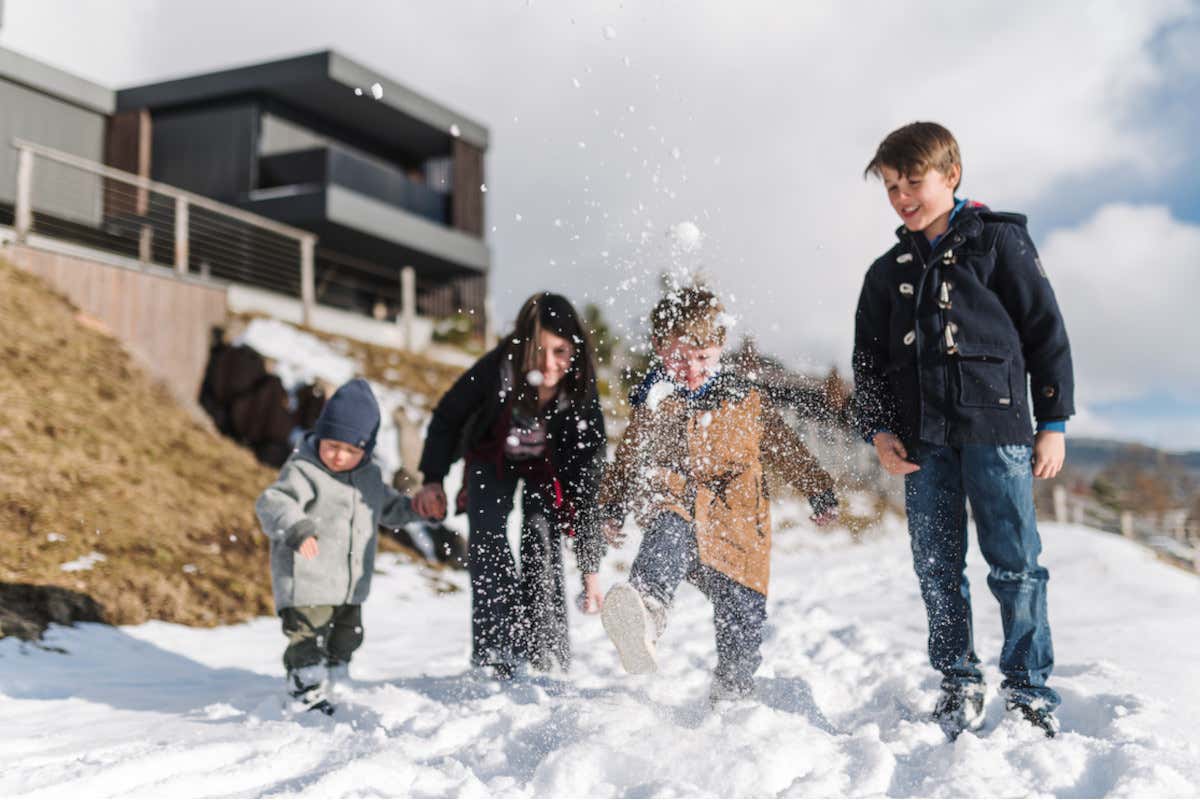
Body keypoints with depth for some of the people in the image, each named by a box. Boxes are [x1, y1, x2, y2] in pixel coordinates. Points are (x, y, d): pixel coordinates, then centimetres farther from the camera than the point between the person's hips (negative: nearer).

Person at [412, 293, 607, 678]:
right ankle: (494, 651, -21)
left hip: (547, 466, 0)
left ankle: (548, 654, -11)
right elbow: (447, 418, -11)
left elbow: (585, 485, -27)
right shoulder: (495, 370, -34)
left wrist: (590, 569, -28)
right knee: (488, 538, -20)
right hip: (492, 458, 0)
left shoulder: (581, 395, -32)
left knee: (542, 536, -21)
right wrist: (433, 480, -16)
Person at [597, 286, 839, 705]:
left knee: (742, 618, 0)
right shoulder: (652, 405, 8)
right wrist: (612, 509, 16)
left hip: (736, 531, 1)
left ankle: (730, 693, 28)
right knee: (668, 536, -37)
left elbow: (787, 451, 17)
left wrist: (820, 493, 18)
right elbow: (625, 462, 22)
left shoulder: (746, 402, 7)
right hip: (676, 512, -1)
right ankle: (645, 614, -65)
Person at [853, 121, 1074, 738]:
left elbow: (1046, 332, 3)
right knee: (937, 567, 4)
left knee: (1015, 561, -4)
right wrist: (877, 428, 3)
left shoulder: (998, 241, 4)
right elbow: (868, 359, 18)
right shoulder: (887, 272, 15)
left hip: (996, 426, -4)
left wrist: (1054, 422, -1)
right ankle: (959, 685, 15)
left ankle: (1029, 687, 7)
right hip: (922, 438, 4)